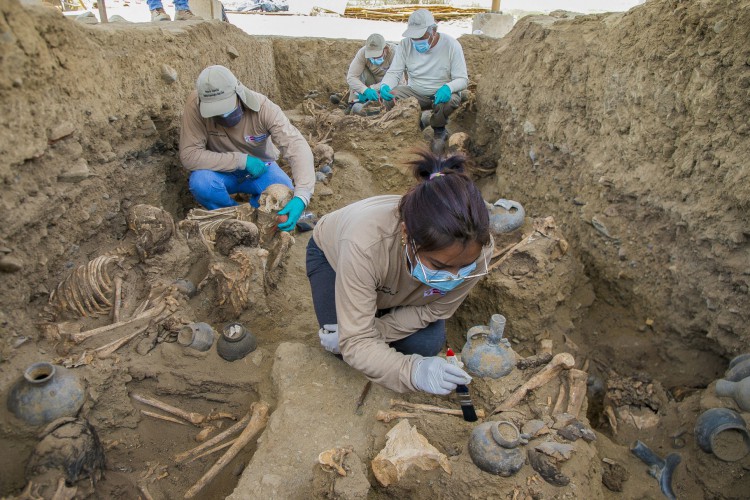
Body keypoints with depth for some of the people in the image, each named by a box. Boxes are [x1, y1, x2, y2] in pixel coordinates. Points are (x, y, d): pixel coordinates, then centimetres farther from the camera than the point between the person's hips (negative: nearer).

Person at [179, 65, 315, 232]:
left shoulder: (263, 107, -27)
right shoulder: (196, 105, -26)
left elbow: (298, 147, -36)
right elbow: (189, 155, -26)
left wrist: (301, 197, -51)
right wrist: (242, 160, -31)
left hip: (260, 168, 0)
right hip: (223, 171, 1)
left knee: (287, 198, -28)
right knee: (200, 181, -33)